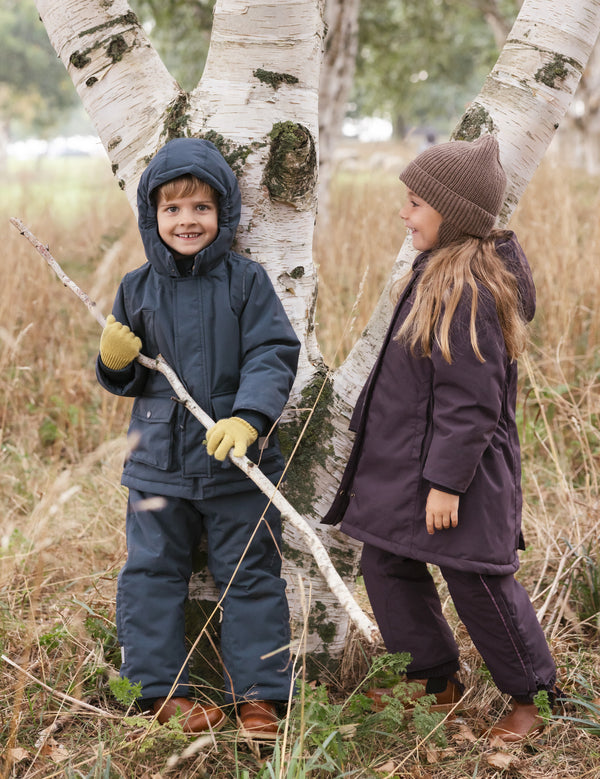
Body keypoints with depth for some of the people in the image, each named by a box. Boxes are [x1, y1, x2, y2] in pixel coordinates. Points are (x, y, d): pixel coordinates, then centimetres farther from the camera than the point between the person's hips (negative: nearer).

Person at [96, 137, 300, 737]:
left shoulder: (246, 281, -4)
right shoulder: (137, 289, 4)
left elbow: (274, 354, -11)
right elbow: (128, 380, 13)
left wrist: (248, 418, -26)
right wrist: (114, 362, -10)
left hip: (239, 460, -2)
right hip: (159, 458, 2)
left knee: (250, 574, 6)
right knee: (152, 571, 8)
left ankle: (257, 692, 18)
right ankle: (163, 688, 22)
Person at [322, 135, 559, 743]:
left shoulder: (469, 289, -22)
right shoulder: (439, 272, 9)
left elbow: (469, 400, -23)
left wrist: (447, 480, -22)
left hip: (456, 470, -10)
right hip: (405, 463, 10)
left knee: (478, 584, 1)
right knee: (387, 566, 16)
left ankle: (531, 698, 22)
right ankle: (435, 680, 32)